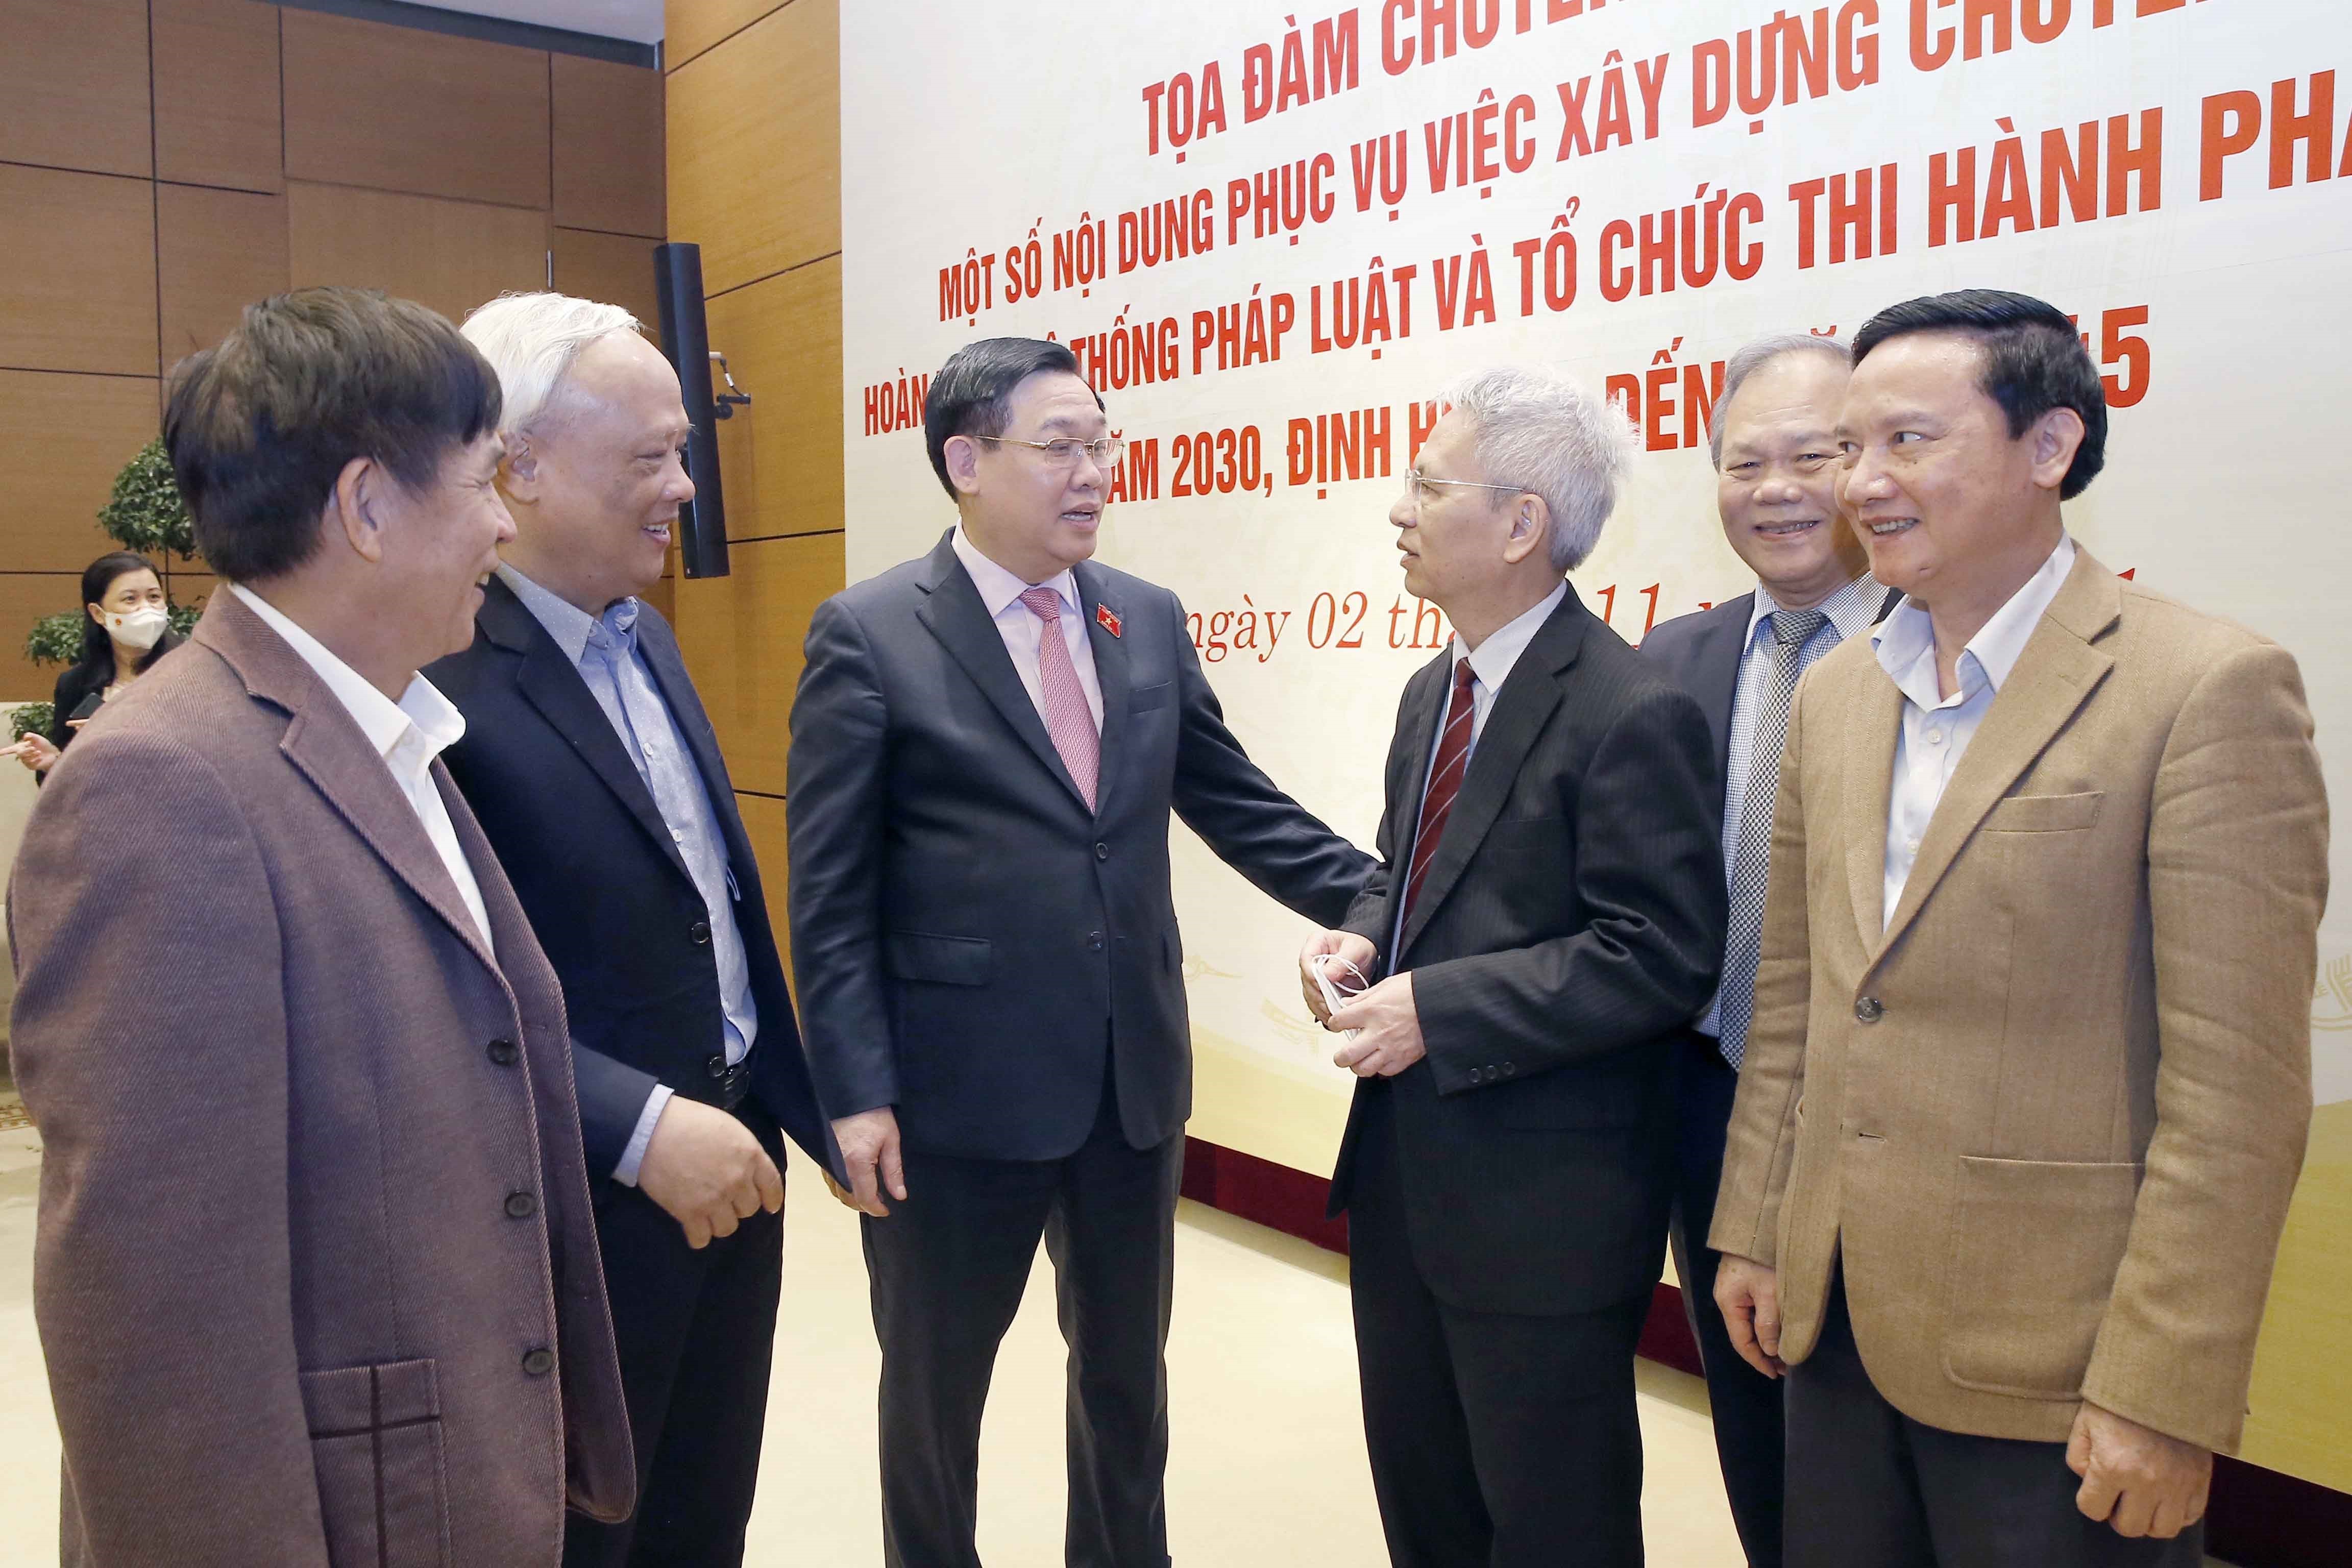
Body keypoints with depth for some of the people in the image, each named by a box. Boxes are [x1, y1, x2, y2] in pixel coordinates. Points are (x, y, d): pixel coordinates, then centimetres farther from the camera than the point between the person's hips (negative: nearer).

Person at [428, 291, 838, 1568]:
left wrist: (799, 1105, 15)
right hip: (587, 1208, -8)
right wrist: (643, 1129, -25)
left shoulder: (643, 635, 7)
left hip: (732, 1156, 8)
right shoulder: (435, 668, -22)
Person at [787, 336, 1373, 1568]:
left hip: (1136, 1082, 5)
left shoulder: (1149, 620, 5)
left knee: (1127, 1371, 21)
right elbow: (831, 896, -10)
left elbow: (1238, 806, 11)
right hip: (958, 1096, -4)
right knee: (936, 1383, 16)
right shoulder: (868, 636, -9)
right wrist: (856, 1096, -14)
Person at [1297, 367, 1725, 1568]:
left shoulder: (1630, 715, -20)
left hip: (1543, 1205, -8)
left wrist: (1436, 1012, -23)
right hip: (1404, 1174, 9)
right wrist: (1364, 936, -3)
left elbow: (1663, 959, -22)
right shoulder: (1434, 691, 9)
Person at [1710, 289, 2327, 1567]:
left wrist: (2165, 1399, -16)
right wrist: (1750, 1232, 11)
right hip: (1835, 1321, 6)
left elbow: (2237, 1090, -15)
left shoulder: (2211, 689, -13)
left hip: (2048, 1361, -5)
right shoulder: (1834, 696, 7)